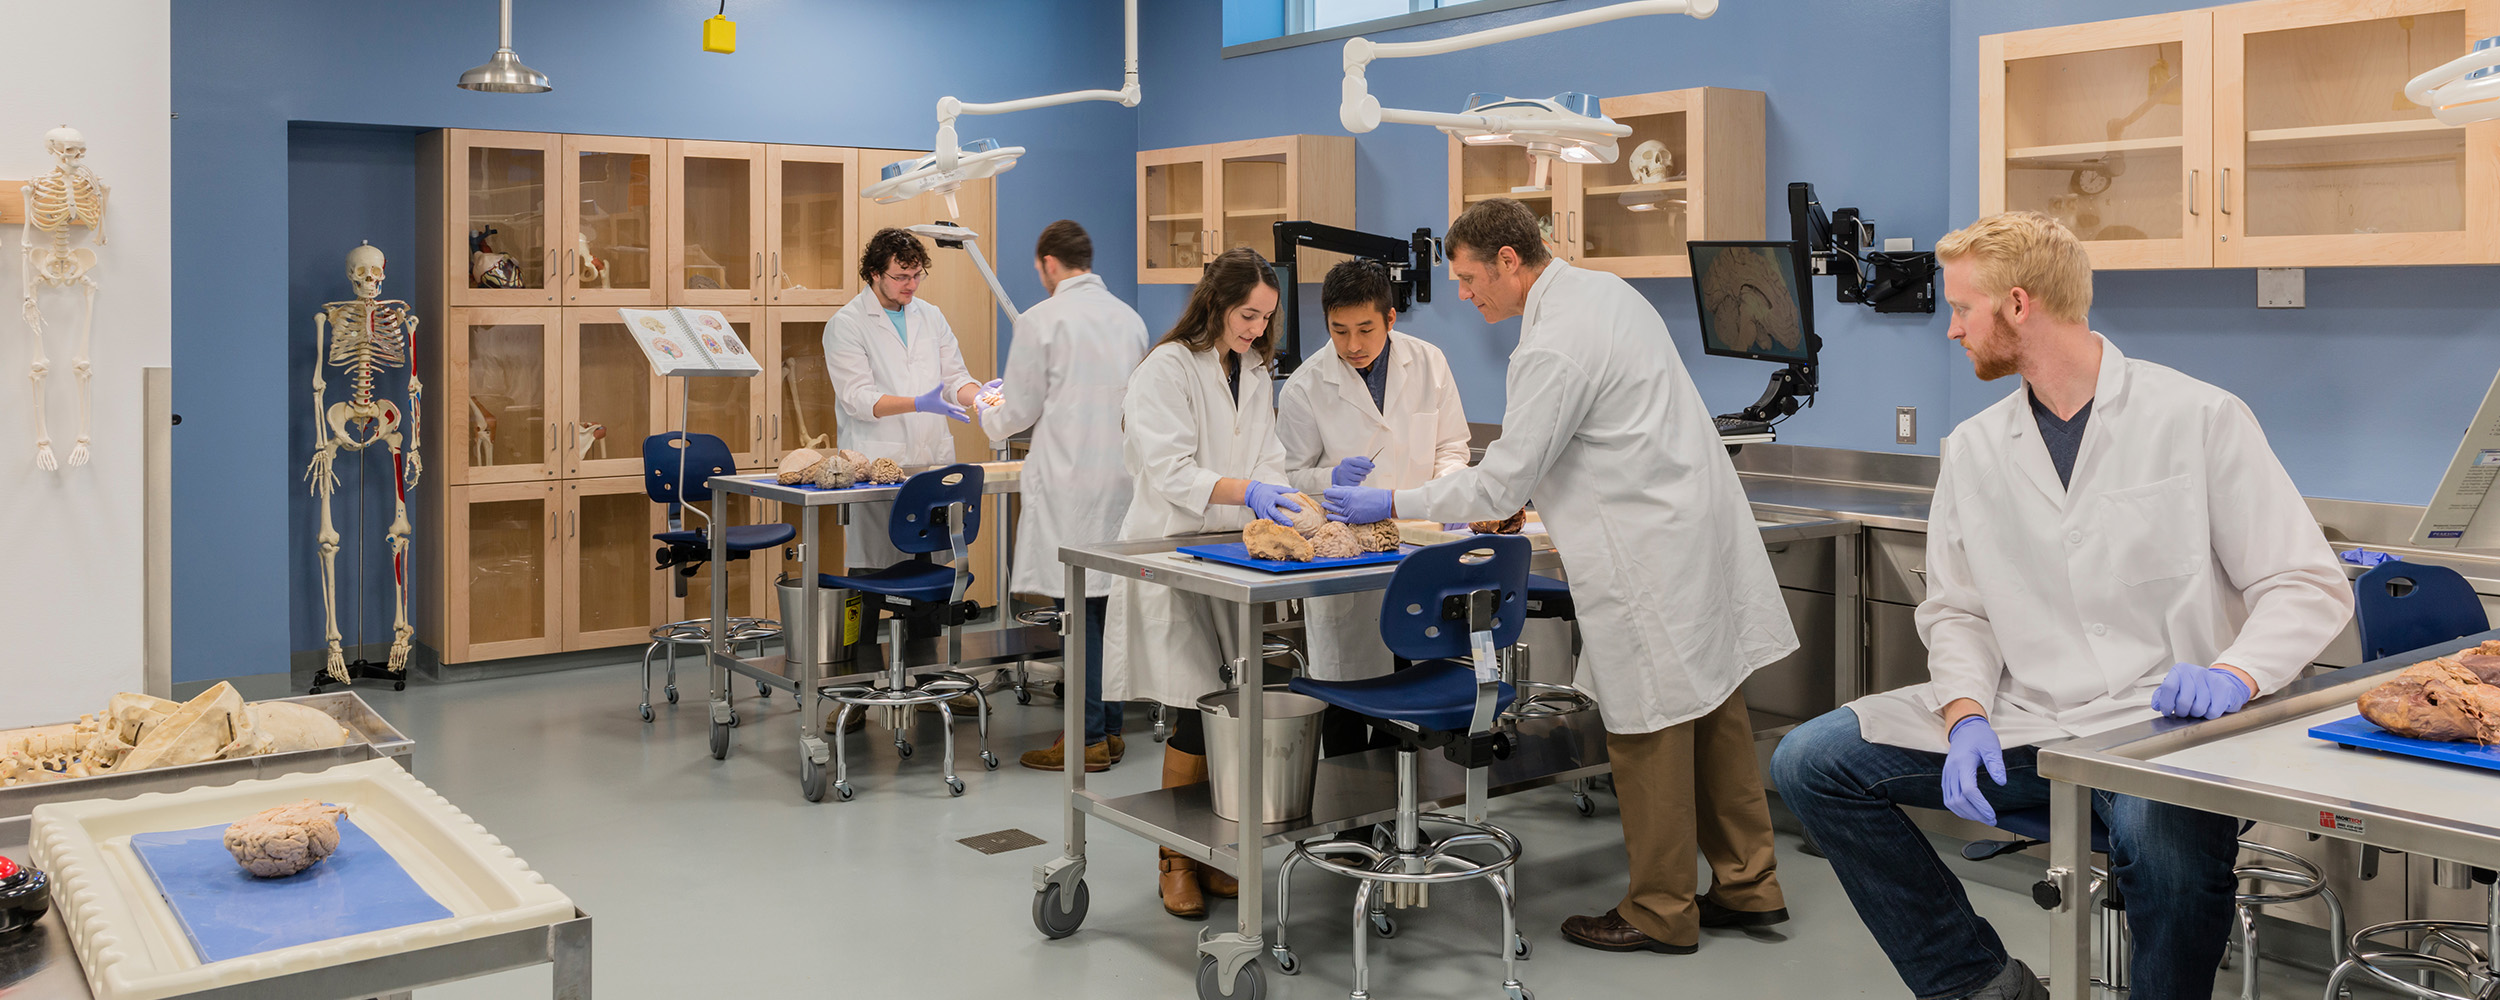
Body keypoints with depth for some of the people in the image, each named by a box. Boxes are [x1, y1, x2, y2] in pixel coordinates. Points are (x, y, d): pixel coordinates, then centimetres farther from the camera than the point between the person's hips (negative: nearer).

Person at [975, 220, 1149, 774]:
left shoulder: (1041, 320, -8)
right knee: (1109, 603, 10)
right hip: (1122, 476, 6)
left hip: (1071, 483, -6)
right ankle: (1111, 726, 16)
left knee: (1078, 608, -3)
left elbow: (1019, 411, -6)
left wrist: (987, 417, 18)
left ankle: (1088, 738, 1)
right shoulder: (1129, 318, 10)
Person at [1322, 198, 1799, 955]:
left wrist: (1391, 504, -6)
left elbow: (1501, 480, -17)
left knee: (1649, 730, 2)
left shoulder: (1552, 348, -20)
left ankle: (1661, 913, 15)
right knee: (1711, 710, 15)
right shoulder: (1605, 290, 11)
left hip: (1654, 557, -10)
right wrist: (1517, 499, 23)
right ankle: (1748, 885, 25)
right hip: (1699, 525, 10)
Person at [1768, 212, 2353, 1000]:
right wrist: (1966, 716, -8)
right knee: (1810, 761, -12)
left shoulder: (2202, 418, -1)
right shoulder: (1974, 448, 12)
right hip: (2024, 727, 5)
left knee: (2166, 840, -39)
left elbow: (2309, 586, -2)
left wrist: (2235, 675, -23)